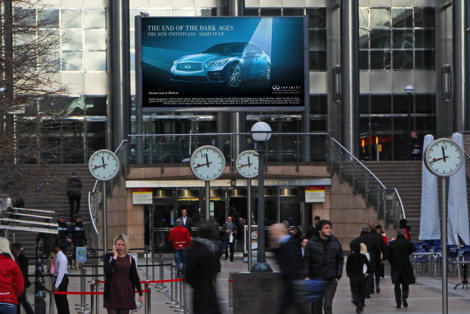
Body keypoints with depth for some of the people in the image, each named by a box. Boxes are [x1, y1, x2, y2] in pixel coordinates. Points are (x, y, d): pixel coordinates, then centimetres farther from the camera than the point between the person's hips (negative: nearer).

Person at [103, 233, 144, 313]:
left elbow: (135, 278, 8)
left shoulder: (130, 259, 4)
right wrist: (115, 256, -13)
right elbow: (107, 270, -18)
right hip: (112, 293, -1)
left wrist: (140, 294, 9)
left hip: (126, 293, 1)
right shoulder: (108, 256, 1)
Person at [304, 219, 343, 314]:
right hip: (316, 278, 0)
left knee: (327, 305, -10)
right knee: (316, 306, 9)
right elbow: (306, 260, 3)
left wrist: (338, 276, 2)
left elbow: (340, 260, 10)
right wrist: (307, 275, -6)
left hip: (331, 280, 0)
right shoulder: (312, 243, 0)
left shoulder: (336, 243, 4)